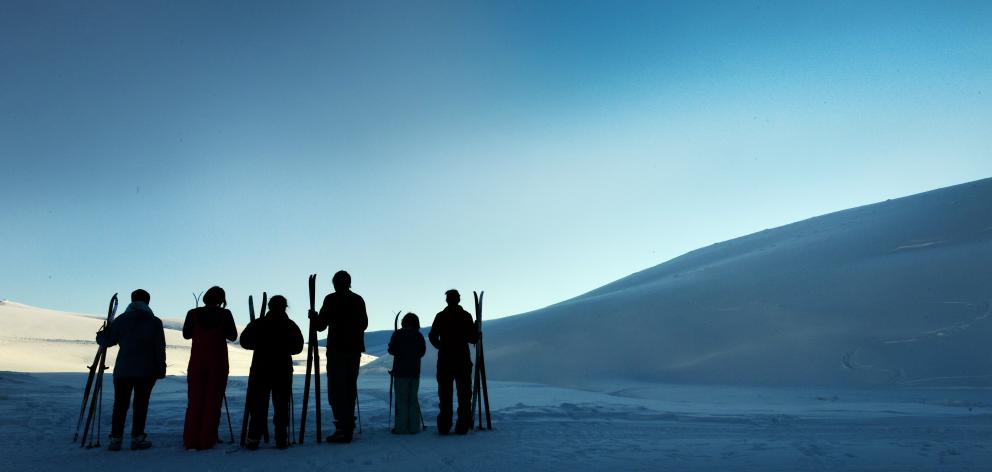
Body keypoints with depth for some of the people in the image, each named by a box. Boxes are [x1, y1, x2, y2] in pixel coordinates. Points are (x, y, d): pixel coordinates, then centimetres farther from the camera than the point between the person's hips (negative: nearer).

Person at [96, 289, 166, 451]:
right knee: (141, 404, 4)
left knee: (120, 404, 9)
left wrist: (100, 336, 31)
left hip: (122, 370, 2)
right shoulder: (155, 321, -1)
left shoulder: (121, 319, 3)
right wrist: (161, 369, 4)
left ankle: (115, 439, 9)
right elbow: (160, 348, -3)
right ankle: (137, 438, 4)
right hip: (146, 371, -2)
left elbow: (107, 340, 8)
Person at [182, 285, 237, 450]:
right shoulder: (225, 314, -7)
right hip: (218, 362, -1)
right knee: (213, 400, 4)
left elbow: (186, 334, 8)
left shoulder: (193, 313, -3)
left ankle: (191, 441, 8)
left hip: (197, 362, 2)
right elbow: (233, 336, 1)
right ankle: (207, 441, 3)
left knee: (195, 400, 9)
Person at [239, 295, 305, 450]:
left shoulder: (258, 324, -1)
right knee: (281, 405, 5)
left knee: (258, 405, 6)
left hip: (260, 370, 0)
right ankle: (281, 439, 2)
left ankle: (253, 439, 1)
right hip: (283, 371, 0)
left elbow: (244, 342, 1)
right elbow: (297, 348, 2)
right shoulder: (290, 325, -1)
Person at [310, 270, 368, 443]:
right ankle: (348, 426, 16)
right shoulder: (359, 300, 9)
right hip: (355, 349, 6)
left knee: (336, 389, -4)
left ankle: (343, 428, -11)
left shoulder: (331, 299, -7)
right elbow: (364, 324, 18)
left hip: (337, 349, -5)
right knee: (350, 387, 13)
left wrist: (314, 316, 12)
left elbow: (321, 325, -7)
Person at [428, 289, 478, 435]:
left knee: (445, 395, 6)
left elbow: (432, 336, 0)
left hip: (444, 360, 1)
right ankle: (462, 427, 3)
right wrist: (476, 331, 18)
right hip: (463, 360, -1)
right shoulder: (466, 316, -2)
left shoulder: (440, 316, 0)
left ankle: (444, 427, 4)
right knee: (464, 395, 6)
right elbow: (474, 338, -4)